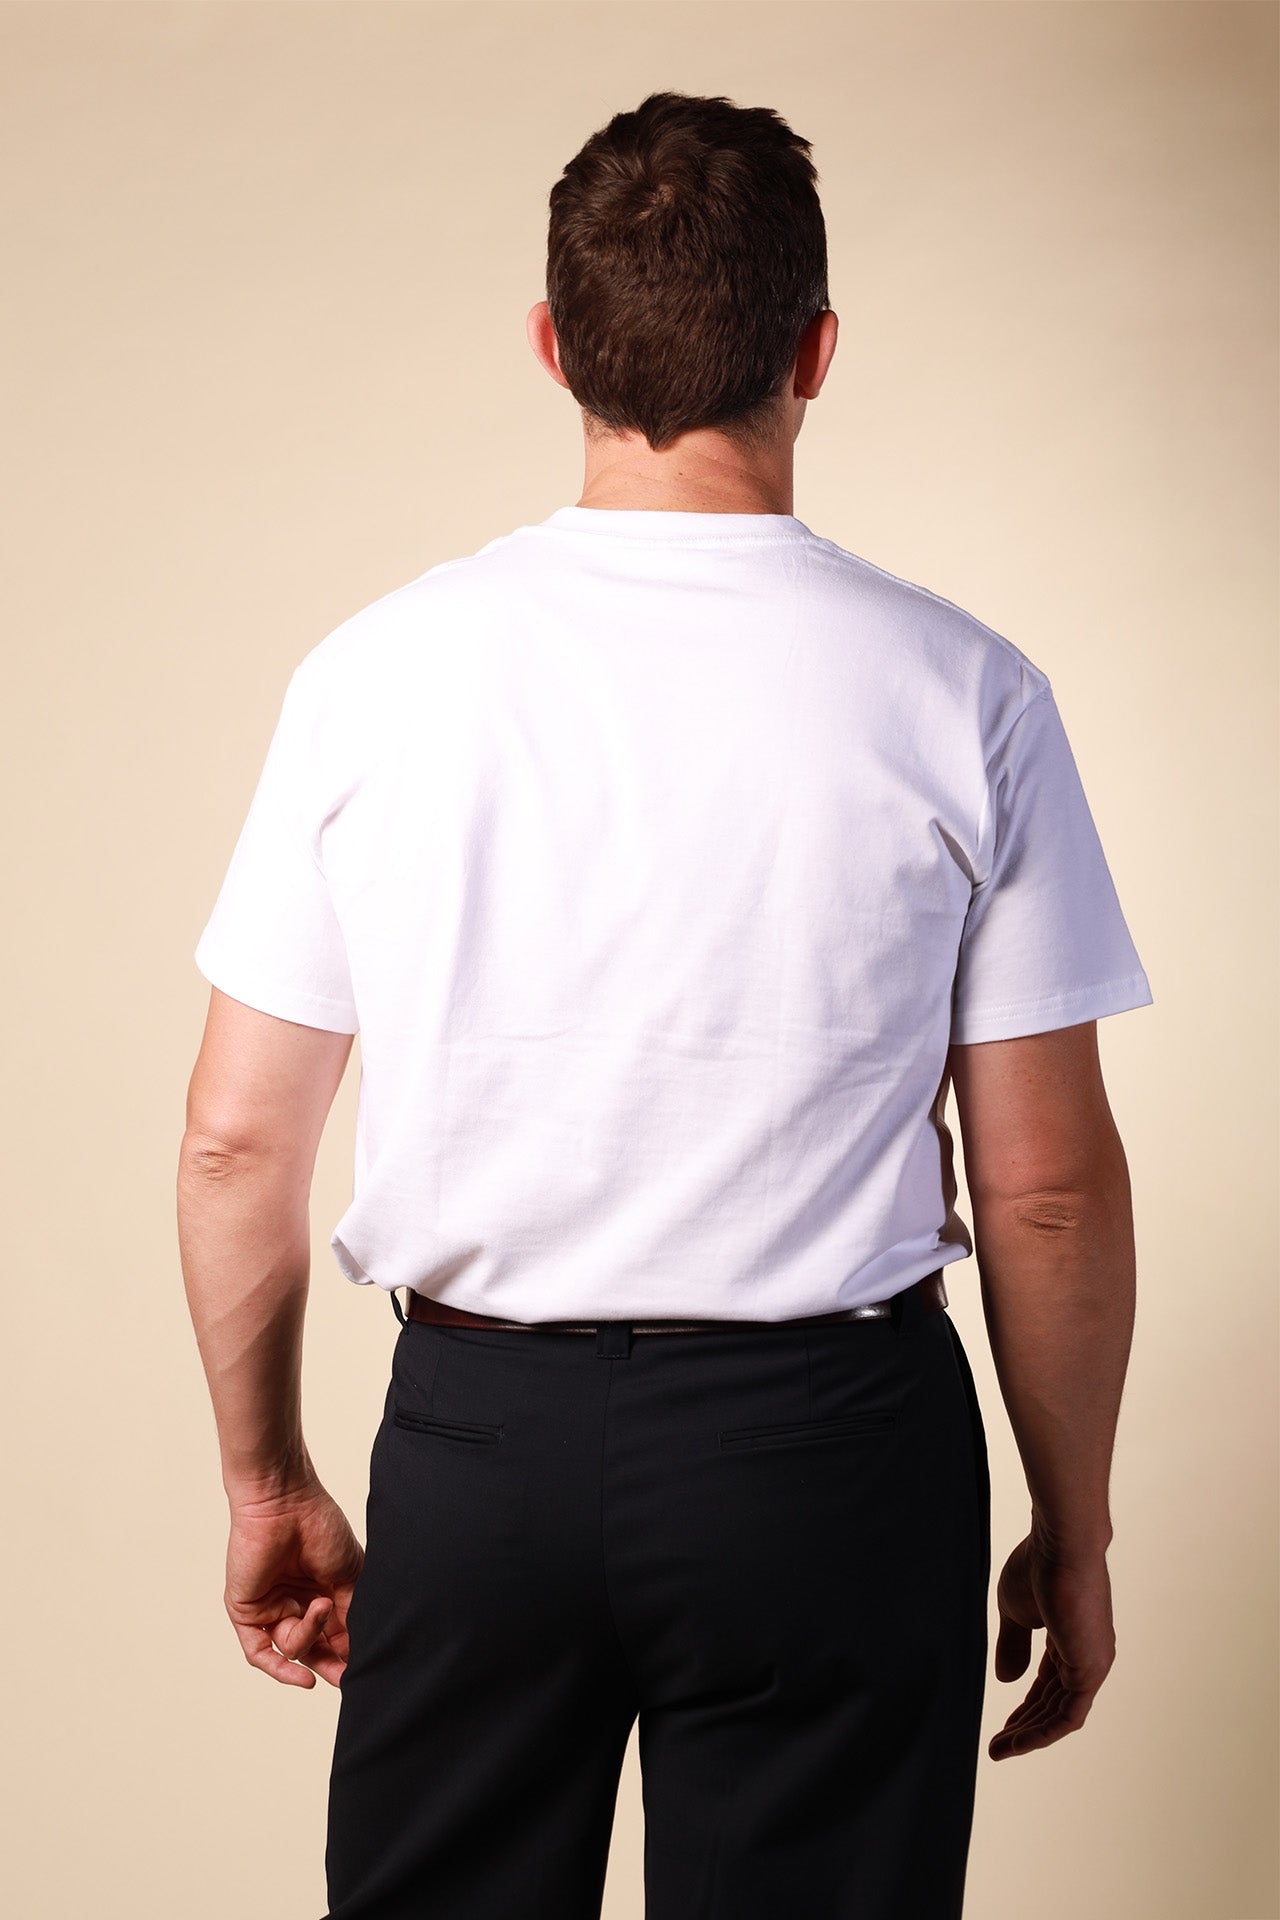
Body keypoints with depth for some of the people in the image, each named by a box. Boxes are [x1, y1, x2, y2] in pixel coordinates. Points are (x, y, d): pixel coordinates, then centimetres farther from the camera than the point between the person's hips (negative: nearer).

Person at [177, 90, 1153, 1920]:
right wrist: (1072, 1530, 9)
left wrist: (266, 1479, 14)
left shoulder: (380, 669, -4)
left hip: (478, 1434, 2)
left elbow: (235, 1144, 0)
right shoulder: (960, 692, -8)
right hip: (828, 1444, -1)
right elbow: (1049, 1185, -4)